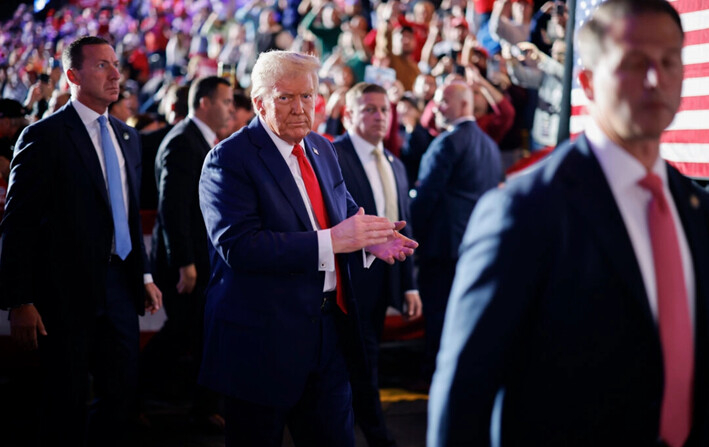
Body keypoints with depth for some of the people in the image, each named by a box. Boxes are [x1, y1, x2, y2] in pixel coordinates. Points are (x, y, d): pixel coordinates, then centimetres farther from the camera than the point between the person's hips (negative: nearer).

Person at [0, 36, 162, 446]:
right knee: (67, 404, 5)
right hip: (68, 289, -6)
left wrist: (144, 275, 14)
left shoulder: (128, 138, 13)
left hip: (119, 284, 6)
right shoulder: (44, 137, -9)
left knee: (123, 393, 10)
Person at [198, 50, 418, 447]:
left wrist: (367, 237, -2)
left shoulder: (323, 149, 10)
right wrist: (329, 241, -28)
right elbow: (238, 245, -25)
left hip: (328, 328, 7)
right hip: (263, 336, -6)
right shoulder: (230, 159, -14)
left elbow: (344, 209, 23)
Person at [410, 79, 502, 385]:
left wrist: (413, 231, -5)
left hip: (445, 242, -8)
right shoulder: (489, 145, 14)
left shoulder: (448, 142, -13)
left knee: (439, 311, -2)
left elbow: (426, 194, -14)